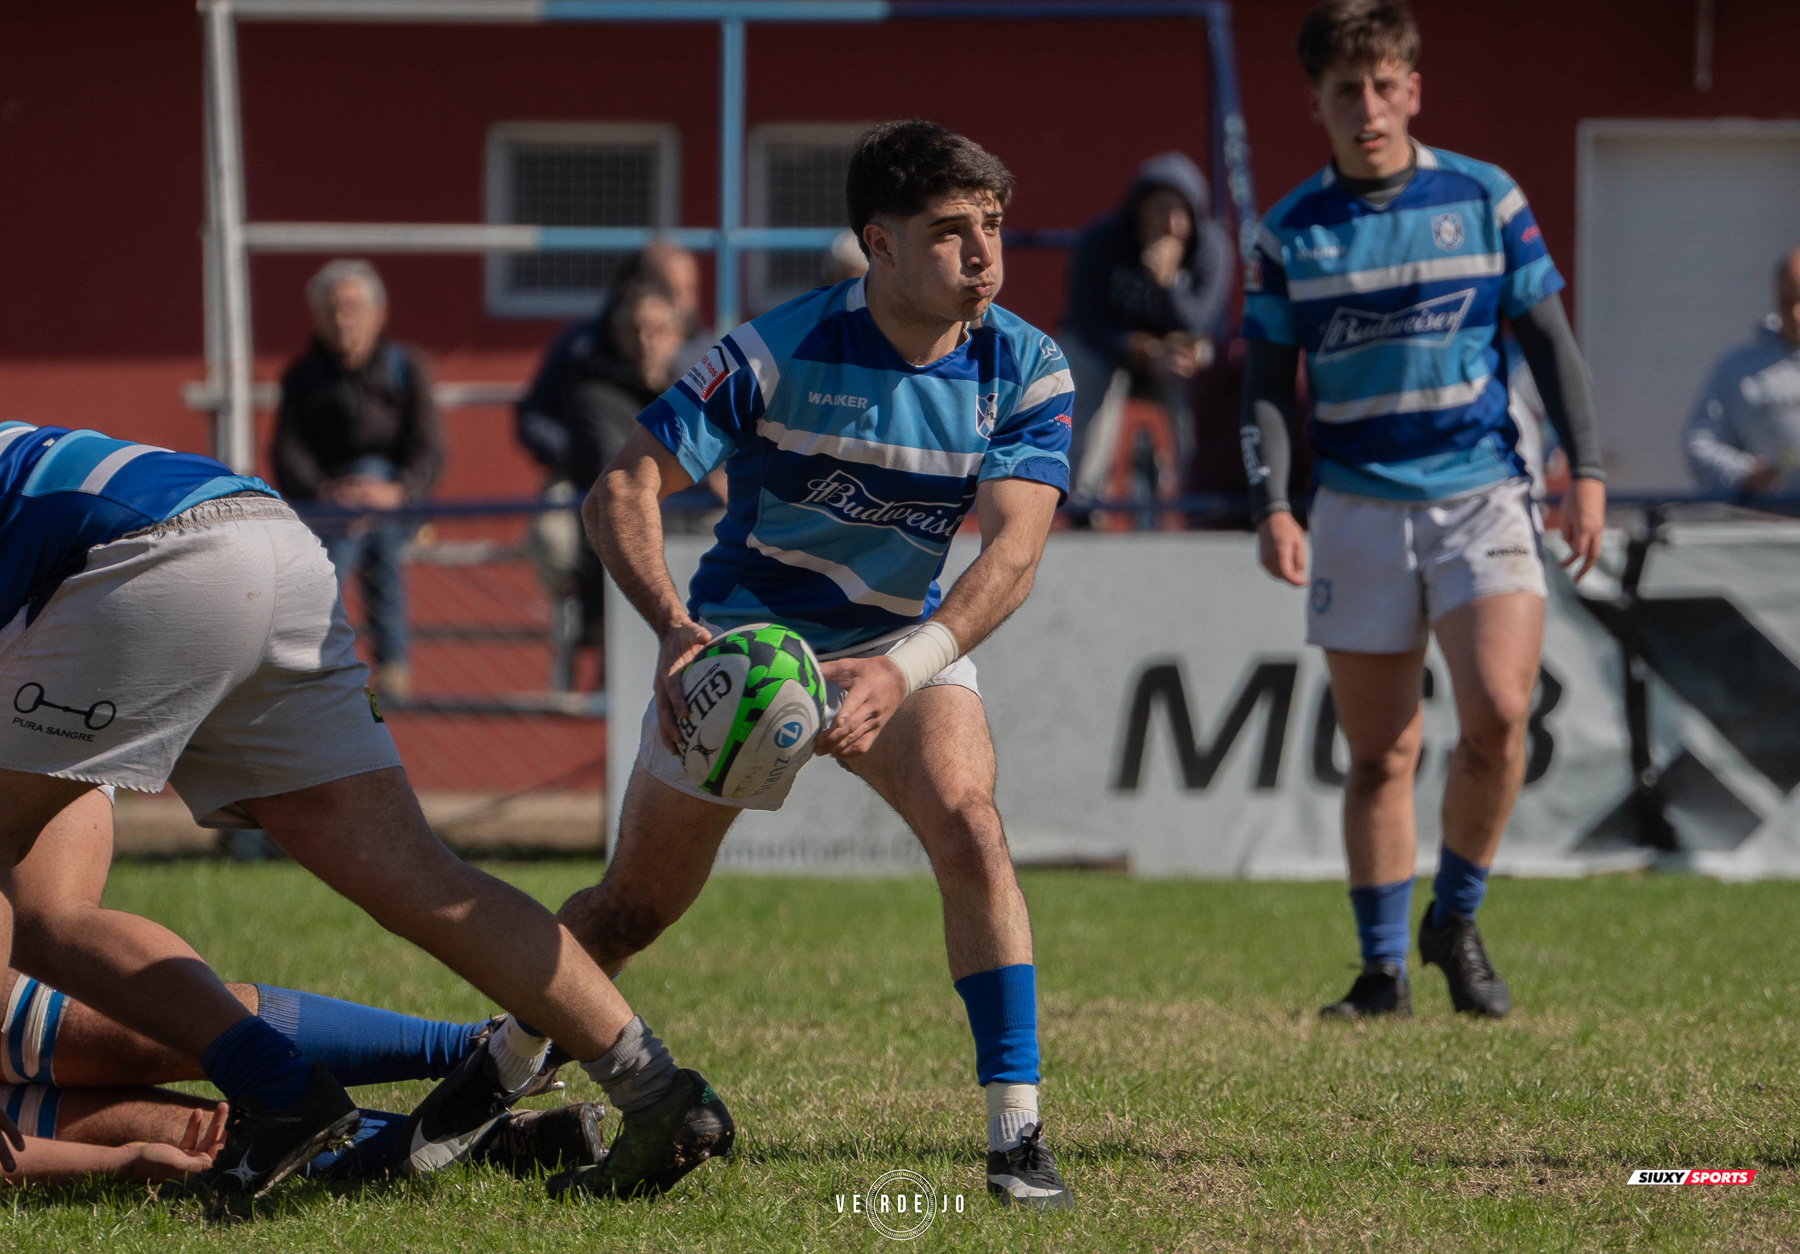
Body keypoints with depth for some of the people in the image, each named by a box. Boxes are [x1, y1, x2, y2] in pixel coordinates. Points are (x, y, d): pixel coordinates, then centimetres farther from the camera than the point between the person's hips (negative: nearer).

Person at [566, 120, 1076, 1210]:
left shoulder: (1026, 371, -16)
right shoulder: (778, 353, -22)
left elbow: (1014, 549, -27)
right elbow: (623, 489, -21)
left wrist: (903, 670, -43)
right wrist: (676, 627, -39)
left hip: (905, 640, 1)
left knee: (967, 825, -28)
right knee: (635, 909, 7)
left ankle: (1017, 1129, -23)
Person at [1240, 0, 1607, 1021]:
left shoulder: (1484, 199, 3)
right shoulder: (1291, 233, 4)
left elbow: (1550, 337, 8)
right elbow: (1269, 382, 7)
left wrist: (1586, 468, 1)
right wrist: (1273, 505, -6)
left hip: (1484, 489, -1)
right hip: (1360, 506, 1)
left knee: (1497, 714, -18)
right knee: (1379, 755, 2)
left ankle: (1458, 921, 3)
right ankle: (1384, 970, 12)